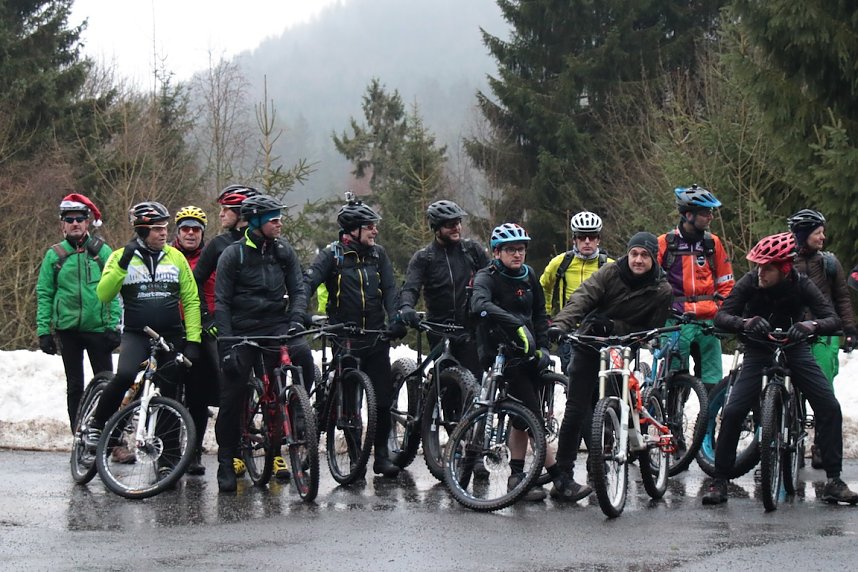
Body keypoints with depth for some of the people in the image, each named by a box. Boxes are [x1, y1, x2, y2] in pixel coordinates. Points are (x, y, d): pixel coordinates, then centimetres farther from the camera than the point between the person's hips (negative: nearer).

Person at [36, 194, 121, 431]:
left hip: (98, 329, -1)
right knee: (75, 386, 6)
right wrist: (43, 331, -2)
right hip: (68, 329, 1)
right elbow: (44, 294, 6)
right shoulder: (54, 255, 5)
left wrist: (114, 326, -8)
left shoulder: (102, 251, 3)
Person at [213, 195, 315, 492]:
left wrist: (296, 320, -12)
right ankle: (226, 462, 12)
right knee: (232, 397, -2)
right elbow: (221, 302, -5)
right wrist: (226, 345, -13)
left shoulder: (284, 251, 6)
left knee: (302, 354, -29)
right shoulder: (233, 254, -5)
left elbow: (298, 289, 8)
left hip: (276, 324, 2)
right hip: (243, 330, -2)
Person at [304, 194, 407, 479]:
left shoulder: (378, 254, 8)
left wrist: (395, 319, -11)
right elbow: (309, 281, -14)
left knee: (382, 397, -1)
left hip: (376, 337, 3)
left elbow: (389, 289, 5)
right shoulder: (332, 254, -3)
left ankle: (382, 453, 8)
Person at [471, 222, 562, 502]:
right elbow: (481, 305, -33)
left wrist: (543, 347, 3)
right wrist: (518, 326, -43)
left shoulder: (528, 275, 9)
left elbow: (540, 313, 18)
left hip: (526, 352, 7)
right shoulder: (487, 277, -12)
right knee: (533, 416, -11)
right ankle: (560, 478, -9)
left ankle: (517, 476, 19)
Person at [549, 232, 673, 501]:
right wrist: (560, 325, -37)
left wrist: (615, 328, -17)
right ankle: (562, 477, -4)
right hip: (589, 347, -1)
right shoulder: (610, 273, -8)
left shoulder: (662, 292, -4)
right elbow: (581, 298, -21)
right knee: (577, 410, -7)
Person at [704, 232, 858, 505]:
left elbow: (833, 320, -25)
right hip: (758, 350, -1)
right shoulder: (750, 282, -19)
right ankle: (719, 480, -3)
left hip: (794, 349, 1)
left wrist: (811, 325, -48)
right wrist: (746, 323, -46)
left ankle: (834, 481, -6)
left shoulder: (801, 285, -19)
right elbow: (721, 316, -24)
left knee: (830, 406, -13)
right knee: (733, 411, -16)